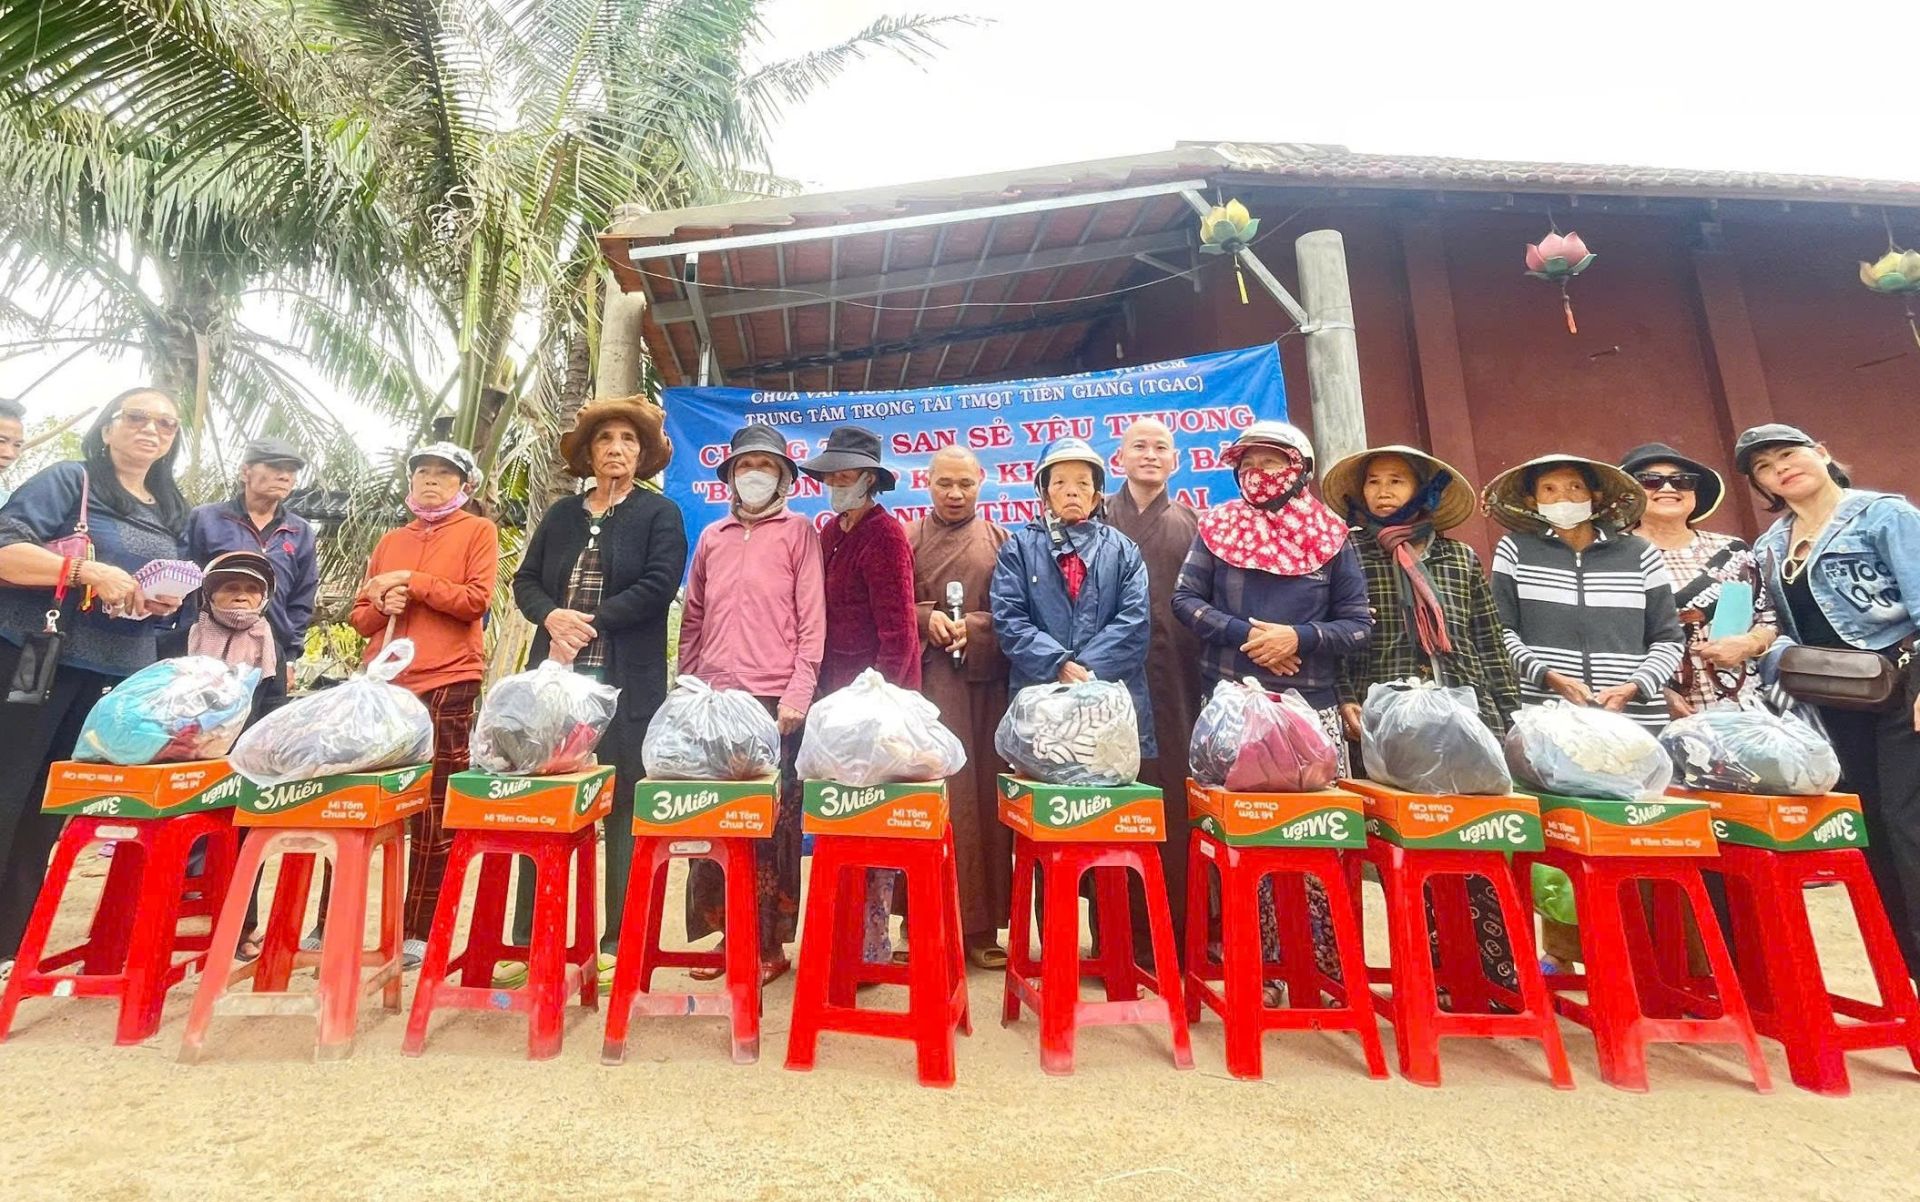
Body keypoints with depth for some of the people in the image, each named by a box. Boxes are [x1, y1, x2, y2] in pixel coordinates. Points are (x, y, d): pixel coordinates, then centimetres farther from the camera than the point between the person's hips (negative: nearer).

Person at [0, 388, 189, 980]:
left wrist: (167, 603, 1)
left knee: (49, 806, 11)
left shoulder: (171, 514, 16)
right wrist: (90, 571, -24)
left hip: (118, 677, 6)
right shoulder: (68, 480, -2)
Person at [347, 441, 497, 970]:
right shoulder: (391, 540, 19)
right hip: (383, 684, 5)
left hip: (446, 683, -5)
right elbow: (360, 615, 18)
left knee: (435, 815, 1)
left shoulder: (478, 531, 5)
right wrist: (384, 605, -2)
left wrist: (412, 581, -8)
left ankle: (418, 931, 8)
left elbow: (476, 600, -8)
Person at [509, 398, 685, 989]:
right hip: (555, 675, 5)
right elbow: (525, 580, 13)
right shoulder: (561, 513, 17)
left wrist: (592, 622, -14)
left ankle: (617, 943, 11)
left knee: (622, 809, 1)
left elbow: (657, 586, -10)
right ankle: (528, 939, 19)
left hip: (625, 683, -4)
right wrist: (553, 618, -8)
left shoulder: (661, 514, 3)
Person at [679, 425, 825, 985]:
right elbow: (692, 620, 18)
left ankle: (770, 943, 14)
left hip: (774, 702, -4)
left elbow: (812, 619, -2)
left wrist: (798, 694, -9)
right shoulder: (711, 537, 15)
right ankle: (715, 934, 21)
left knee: (772, 824, 3)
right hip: (713, 700, 4)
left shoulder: (798, 531, 4)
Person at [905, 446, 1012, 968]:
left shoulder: (999, 541, 13)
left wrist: (974, 627, -11)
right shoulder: (906, 539, 11)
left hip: (985, 682, 1)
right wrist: (925, 617, -11)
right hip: (925, 680, -1)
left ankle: (980, 925, 11)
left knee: (985, 797, 2)